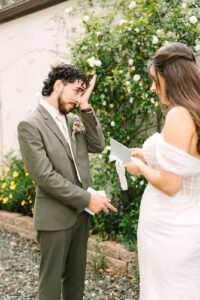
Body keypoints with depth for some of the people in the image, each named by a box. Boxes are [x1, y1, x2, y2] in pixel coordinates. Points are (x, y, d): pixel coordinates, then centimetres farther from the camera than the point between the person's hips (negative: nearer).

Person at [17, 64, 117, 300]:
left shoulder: (75, 120, 9)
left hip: (80, 212, 7)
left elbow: (97, 145, 0)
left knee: (76, 276, 18)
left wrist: (85, 108, -6)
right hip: (55, 216, -7)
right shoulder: (30, 125, -15)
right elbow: (45, 176, -21)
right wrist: (87, 199, -19)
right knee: (51, 280, 8)